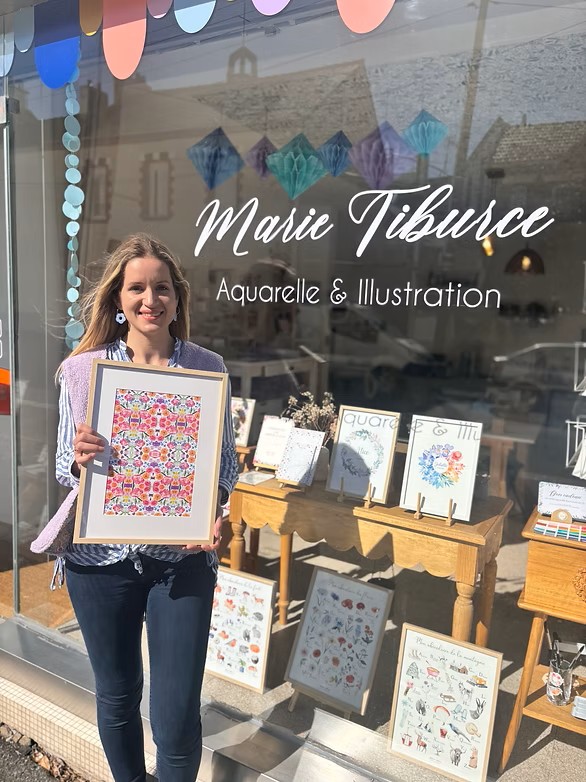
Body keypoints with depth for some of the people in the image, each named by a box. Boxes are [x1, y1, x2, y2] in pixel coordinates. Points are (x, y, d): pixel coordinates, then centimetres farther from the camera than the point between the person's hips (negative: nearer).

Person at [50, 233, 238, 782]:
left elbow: (226, 460, 2)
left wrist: (213, 513, -16)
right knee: (116, 696, 21)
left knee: (176, 717, 4)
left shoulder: (208, 367, -4)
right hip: (101, 556, 2)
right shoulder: (81, 369, -3)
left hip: (182, 557, -1)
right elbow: (65, 469, 3)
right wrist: (79, 459, -20)